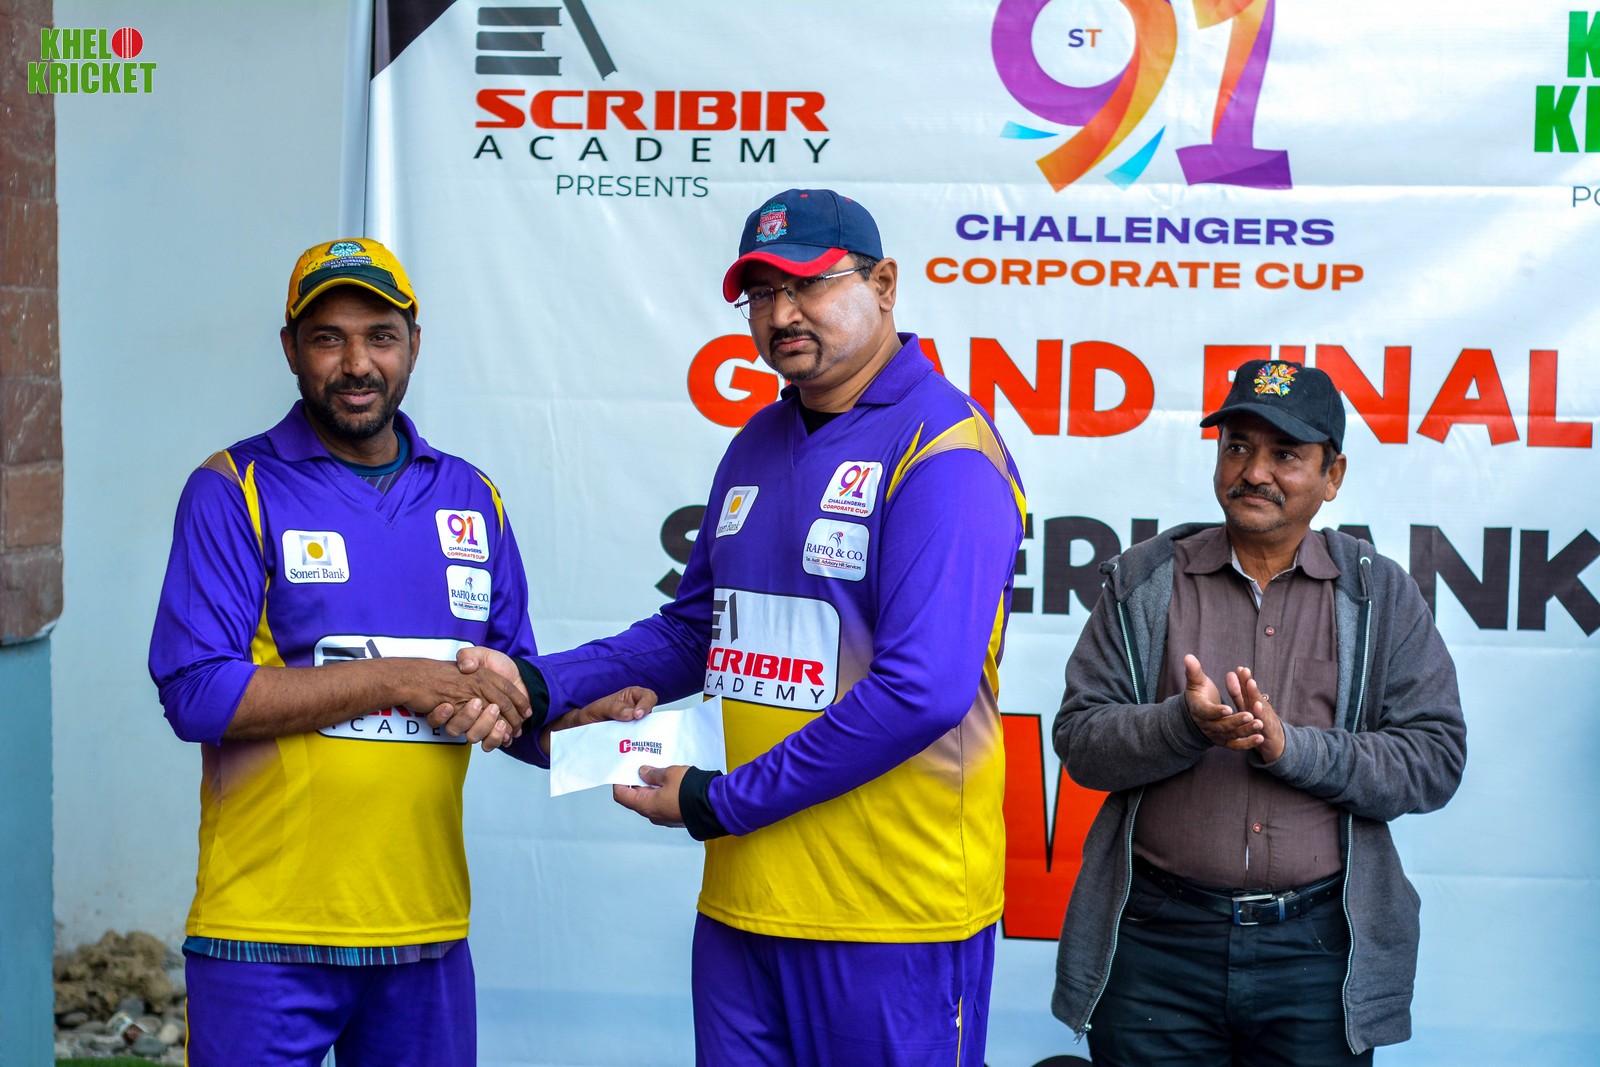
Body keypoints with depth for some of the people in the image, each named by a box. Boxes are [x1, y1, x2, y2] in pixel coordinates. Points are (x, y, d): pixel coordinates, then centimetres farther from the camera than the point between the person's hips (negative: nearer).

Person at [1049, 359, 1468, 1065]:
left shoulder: (1382, 596, 5)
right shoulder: (1143, 582, 5)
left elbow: (1436, 758, -2)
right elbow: (1078, 741, 0)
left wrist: (1293, 746, -16)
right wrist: (1185, 723, -19)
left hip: (1321, 951, 0)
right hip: (1156, 940, 0)